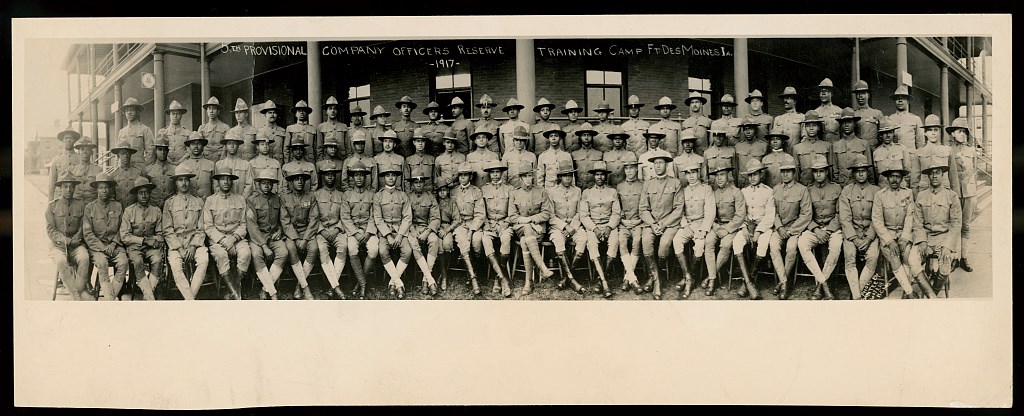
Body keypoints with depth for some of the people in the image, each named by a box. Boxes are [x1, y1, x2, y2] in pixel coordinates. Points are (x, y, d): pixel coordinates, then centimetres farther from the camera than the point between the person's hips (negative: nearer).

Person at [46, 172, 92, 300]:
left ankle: (76, 296, -27)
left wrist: (76, 239, -11)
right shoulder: (52, 206, 6)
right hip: (57, 245, 0)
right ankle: (81, 295, -31)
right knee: (61, 261, -34)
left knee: (84, 258, -32)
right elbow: (51, 230, 1)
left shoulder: (81, 205, 8)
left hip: (77, 245, 1)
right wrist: (65, 240, -14)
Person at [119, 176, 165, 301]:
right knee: (137, 261, -33)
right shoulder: (129, 211, 3)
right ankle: (151, 297, -31)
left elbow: (160, 234, 13)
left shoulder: (156, 211, 9)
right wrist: (144, 240, -12)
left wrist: (154, 241, -10)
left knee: (158, 260, -31)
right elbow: (124, 236, -3)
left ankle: (147, 294, -23)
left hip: (151, 247, 1)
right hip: (134, 246, -1)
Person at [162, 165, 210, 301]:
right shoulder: (169, 203, 10)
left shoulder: (198, 202, 14)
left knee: (204, 259, -30)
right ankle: (191, 300, -30)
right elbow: (167, 231, 4)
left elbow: (201, 229, 9)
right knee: (175, 264, -30)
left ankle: (189, 297, -26)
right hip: (176, 243, -1)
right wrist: (180, 249, -10)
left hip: (195, 242, 1)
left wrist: (193, 247, -8)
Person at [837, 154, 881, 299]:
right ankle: (857, 297, -27)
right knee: (849, 256, -28)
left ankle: (856, 291, -16)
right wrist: (854, 238, -12)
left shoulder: (875, 191, 6)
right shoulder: (846, 191, 6)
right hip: (851, 231, 0)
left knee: (873, 256, -28)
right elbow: (844, 218, -1)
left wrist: (869, 238, -12)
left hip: (870, 232, 0)